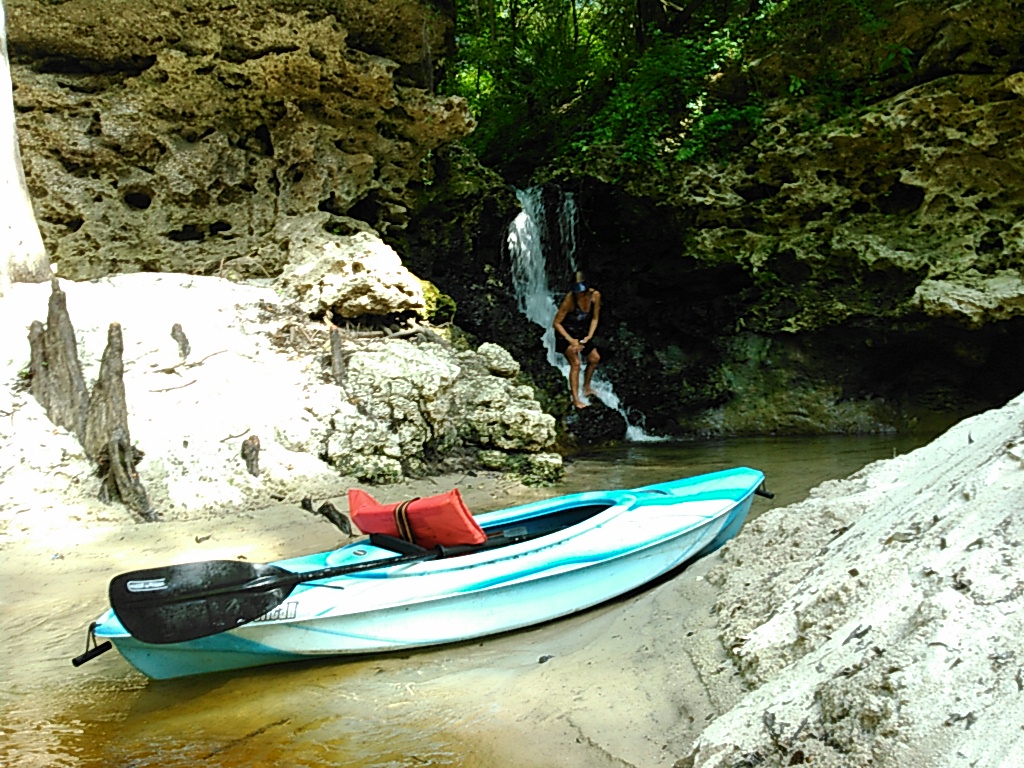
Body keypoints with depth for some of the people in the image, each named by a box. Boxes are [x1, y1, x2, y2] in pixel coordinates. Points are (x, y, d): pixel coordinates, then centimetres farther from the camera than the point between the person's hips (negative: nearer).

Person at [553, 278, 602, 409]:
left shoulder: (595, 295, -17)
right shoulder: (569, 299, -30)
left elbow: (595, 318, -3)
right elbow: (556, 323, -23)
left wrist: (589, 336, -15)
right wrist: (571, 340, -28)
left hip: (582, 333, 6)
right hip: (566, 333, -6)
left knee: (595, 358, 15)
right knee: (576, 363, -16)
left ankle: (586, 387, 37)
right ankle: (576, 399, -11)